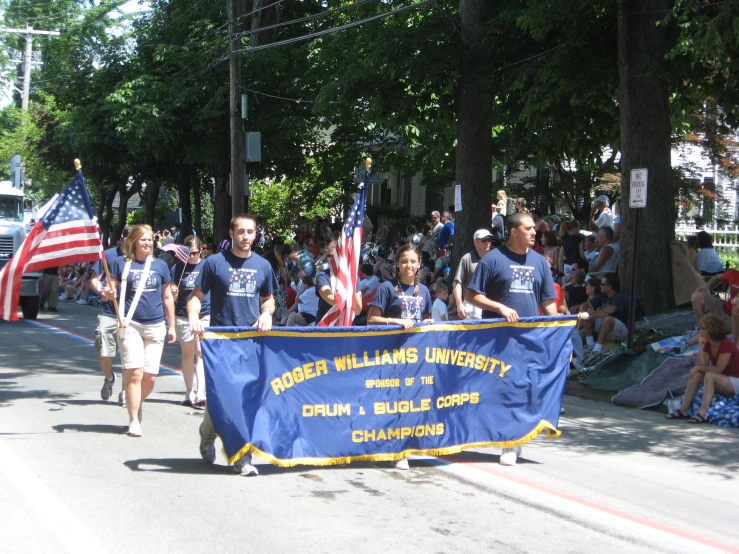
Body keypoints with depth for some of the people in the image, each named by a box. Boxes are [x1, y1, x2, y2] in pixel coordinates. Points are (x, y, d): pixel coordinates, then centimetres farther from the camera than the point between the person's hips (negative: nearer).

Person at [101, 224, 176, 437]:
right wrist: (107, 293, -21)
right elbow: (110, 290, 3)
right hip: (130, 324, -3)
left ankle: (136, 405, 31)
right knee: (134, 373, -10)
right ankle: (134, 421, -2)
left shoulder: (160, 265, 9)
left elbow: (167, 297, 14)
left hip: (155, 326, 3)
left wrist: (171, 326, 13)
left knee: (150, 377, 3)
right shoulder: (122, 263, 3)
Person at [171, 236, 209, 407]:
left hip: (205, 315, -1)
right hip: (183, 316, 1)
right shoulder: (177, 268, 3)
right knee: (188, 353, 9)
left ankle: (200, 393, -12)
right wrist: (173, 293, -19)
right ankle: (189, 392, 18)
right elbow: (171, 296, 4)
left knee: (201, 353, -8)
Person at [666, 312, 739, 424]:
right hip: (722, 382, 8)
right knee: (696, 375, -10)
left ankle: (703, 414, -40)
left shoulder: (726, 344, -21)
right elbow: (702, 365, -6)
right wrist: (701, 347, -12)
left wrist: (698, 368, -13)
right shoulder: (708, 344, 2)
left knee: (709, 376, -31)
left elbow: (718, 370, -23)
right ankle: (683, 410, -16)